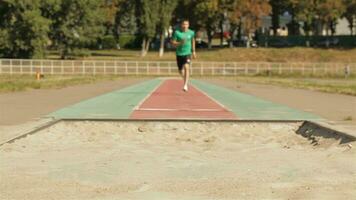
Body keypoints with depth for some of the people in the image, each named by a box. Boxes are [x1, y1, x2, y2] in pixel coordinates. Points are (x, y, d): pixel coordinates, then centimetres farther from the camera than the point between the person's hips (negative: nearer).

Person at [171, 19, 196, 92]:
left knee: (186, 67, -23)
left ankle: (185, 85, -24)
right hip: (179, 54, 1)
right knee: (181, 71, 11)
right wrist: (180, 43, -24)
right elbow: (173, 43, -7)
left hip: (188, 53, -1)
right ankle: (186, 79, 45)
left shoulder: (191, 33, 1)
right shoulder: (177, 32, -7)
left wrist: (193, 51, 23)